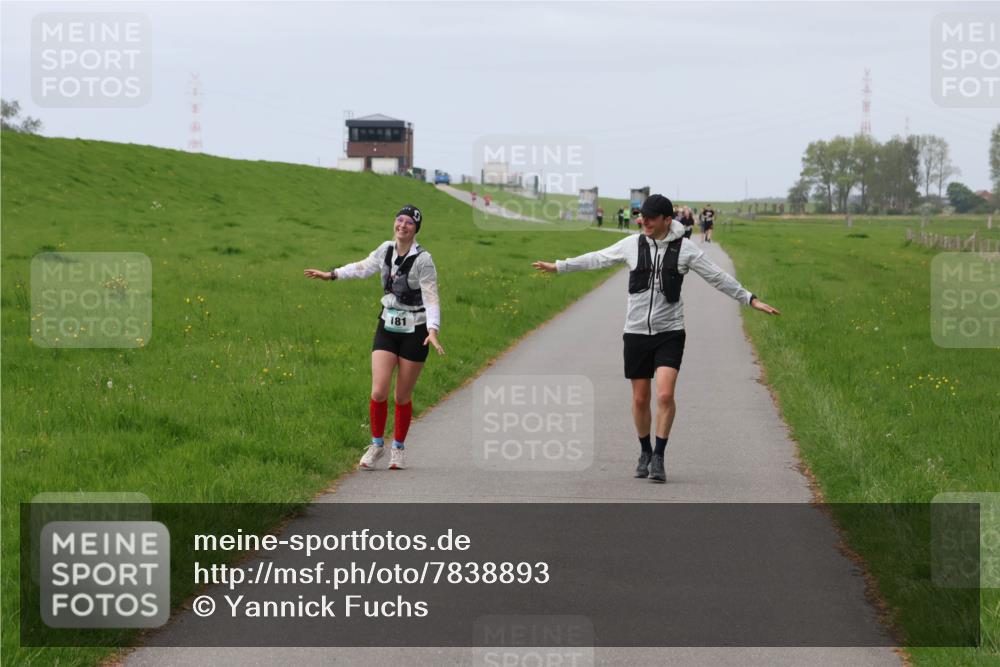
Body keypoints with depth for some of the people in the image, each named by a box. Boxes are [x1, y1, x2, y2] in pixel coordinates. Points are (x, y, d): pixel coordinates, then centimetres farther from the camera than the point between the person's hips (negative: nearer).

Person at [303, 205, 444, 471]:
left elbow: (431, 297, -18)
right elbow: (364, 267, 20)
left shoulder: (423, 259, -13)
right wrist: (331, 274, 23)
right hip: (387, 328, 4)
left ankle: (398, 448, 23)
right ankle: (377, 445, 9)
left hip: (414, 331, -4)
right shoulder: (386, 250, 2)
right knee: (378, 391, -9)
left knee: (403, 396, 4)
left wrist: (433, 330, -30)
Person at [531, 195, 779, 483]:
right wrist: (558, 266, 17)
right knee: (640, 399, 7)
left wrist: (751, 299, -2)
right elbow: (597, 259, 13)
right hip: (636, 332, 2)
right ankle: (645, 453, 26)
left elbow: (718, 278, 0)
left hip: (670, 332, -2)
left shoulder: (685, 248, -4)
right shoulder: (632, 245, 2)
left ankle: (658, 457, -7)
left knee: (665, 394, -17)